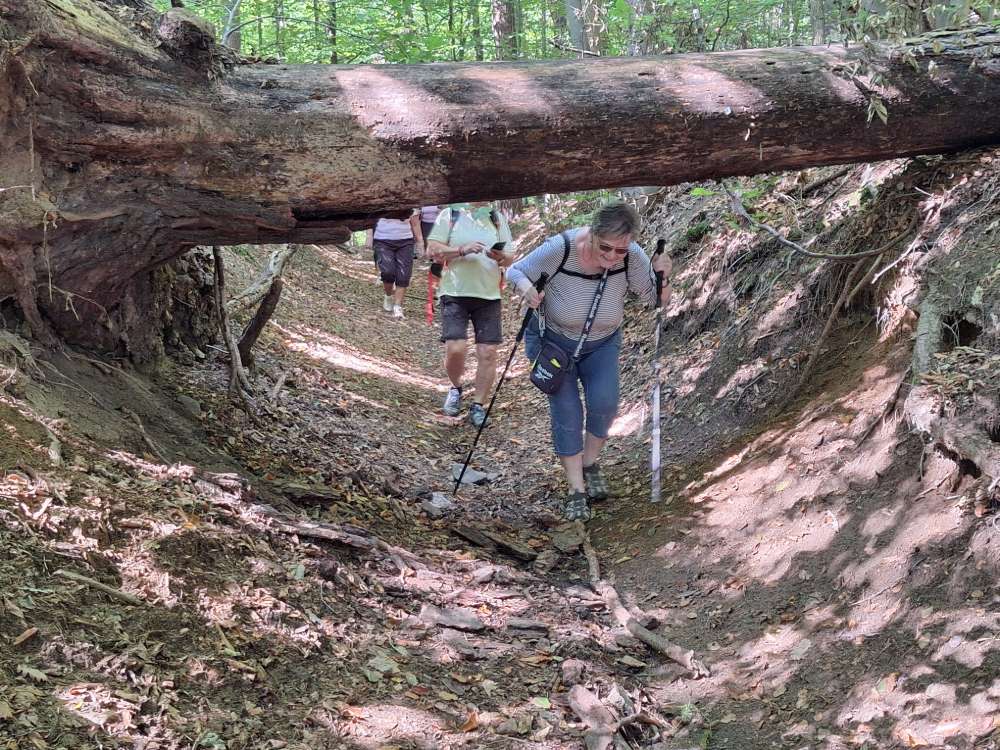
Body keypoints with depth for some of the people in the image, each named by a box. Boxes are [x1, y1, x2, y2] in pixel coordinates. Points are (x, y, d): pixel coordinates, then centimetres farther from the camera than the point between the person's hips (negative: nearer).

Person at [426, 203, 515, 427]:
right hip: (455, 293, -3)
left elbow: (510, 256, 10)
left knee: (488, 352, -2)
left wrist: (501, 257, -14)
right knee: (455, 348, -13)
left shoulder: (497, 218, 11)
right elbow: (433, 250, -4)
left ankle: (478, 406, 13)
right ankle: (456, 387, 19)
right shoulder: (450, 215, 2)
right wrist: (462, 250, -18)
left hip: (489, 295, 3)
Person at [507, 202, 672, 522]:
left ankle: (589, 463, 11)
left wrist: (662, 277, -35)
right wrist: (526, 287, -41)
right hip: (552, 341, -2)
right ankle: (576, 490, 2)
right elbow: (515, 270, -19)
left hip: (602, 343, 2)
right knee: (566, 411, -10)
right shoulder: (561, 248, -32)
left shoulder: (632, 257, -24)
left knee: (604, 402, -17)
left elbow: (655, 299, -13)